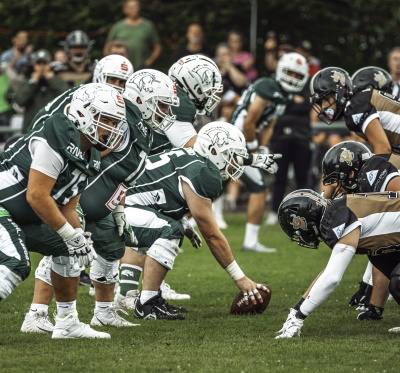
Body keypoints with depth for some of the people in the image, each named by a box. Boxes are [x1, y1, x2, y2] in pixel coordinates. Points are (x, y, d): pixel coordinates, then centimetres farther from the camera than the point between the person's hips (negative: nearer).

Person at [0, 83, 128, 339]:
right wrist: (72, 235, -18)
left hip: (23, 218, 11)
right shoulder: (58, 140, -22)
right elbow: (37, 196, -25)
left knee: (67, 250, 13)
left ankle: (67, 323, 20)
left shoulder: (89, 158, 10)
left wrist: (82, 238, -2)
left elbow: (67, 207, 15)